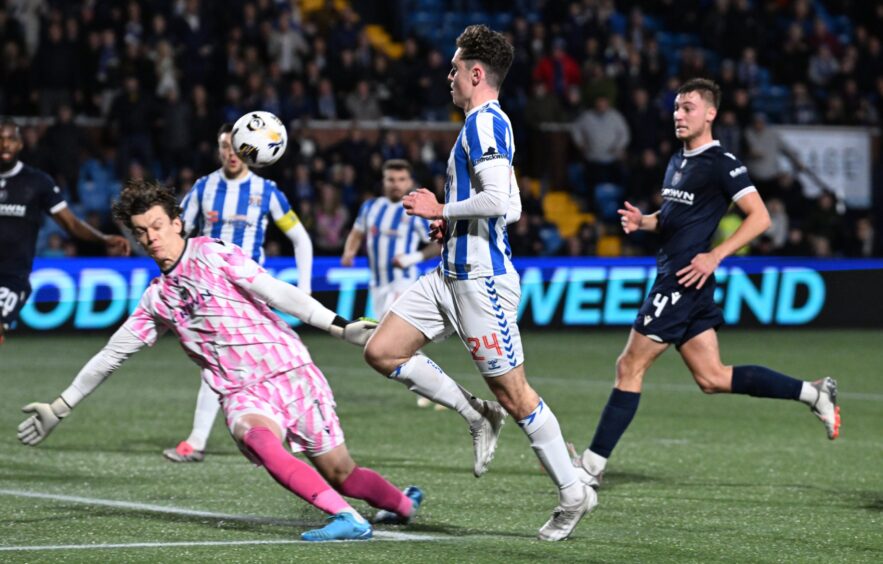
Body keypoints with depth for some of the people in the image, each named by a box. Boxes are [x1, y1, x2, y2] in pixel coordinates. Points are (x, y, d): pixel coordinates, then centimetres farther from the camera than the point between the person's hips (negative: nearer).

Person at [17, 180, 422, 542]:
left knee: (340, 473, -6)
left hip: (289, 370, -3)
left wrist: (340, 326, -19)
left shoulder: (213, 254, -2)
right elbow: (111, 355, 22)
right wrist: (59, 409, 23)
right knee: (260, 441, -30)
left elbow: (276, 293, -10)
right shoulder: (157, 300, 14)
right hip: (240, 393, 3)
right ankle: (346, 518, -36)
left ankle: (404, 504, 21)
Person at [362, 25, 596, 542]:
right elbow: (512, 209, 23)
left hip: (481, 280, -10)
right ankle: (478, 415, 11)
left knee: (513, 393, -4)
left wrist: (443, 210, -13)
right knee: (382, 352, 5)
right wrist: (452, 221, 13)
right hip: (453, 274, 10)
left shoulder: (484, 123, -15)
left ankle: (574, 493, 6)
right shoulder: (486, 123, 17)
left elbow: (497, 200, -27)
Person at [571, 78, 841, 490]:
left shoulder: (720, 163, -10)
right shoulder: (677, 162, 18)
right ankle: (813, 394, 16)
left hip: (685, 280, -10)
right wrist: (642, 221, 8)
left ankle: (592, 467, -1)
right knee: (711, 378, 9)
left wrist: (715, 256, -20)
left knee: (630, 366, -6)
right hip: (670, 276, 10)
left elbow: (759, 217, -13)